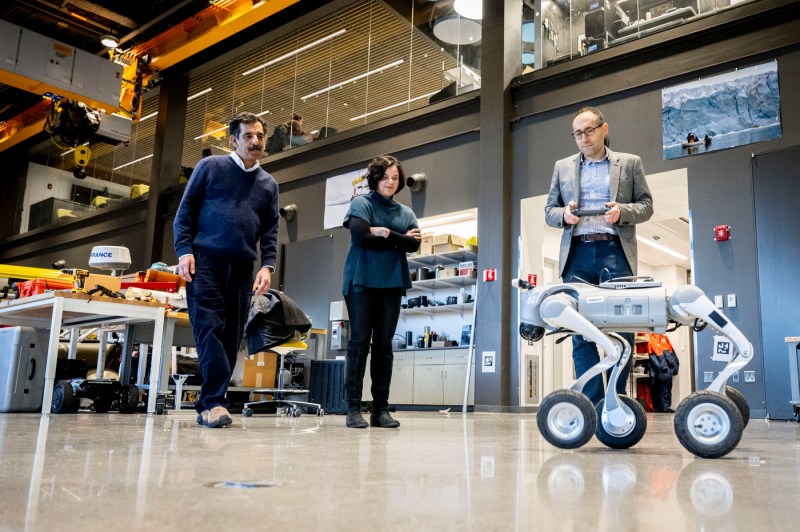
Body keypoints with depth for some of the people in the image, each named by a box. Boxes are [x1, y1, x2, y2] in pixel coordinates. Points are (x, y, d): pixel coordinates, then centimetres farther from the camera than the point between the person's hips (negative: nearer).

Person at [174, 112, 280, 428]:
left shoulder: (269, 184, 18)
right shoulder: (210, 167, 9)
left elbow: (270, 231, 16)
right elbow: (185, 211, 6)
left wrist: (267, 266, 0)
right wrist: (184, 251, -7)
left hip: (242, 269, 4)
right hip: (205, 261, -4)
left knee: (231, 336, 2)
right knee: (209, 328, -14)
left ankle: (208, 405, 9)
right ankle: (216, 400, -15)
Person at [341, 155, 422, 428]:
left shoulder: (406, 212, 15)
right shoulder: (361, 203, 3)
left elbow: (414, 244, 0)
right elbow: (360, 236, -14)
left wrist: (386, 233, -11)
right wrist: (400, 239, -7)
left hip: (392, 284, 4)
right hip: (362, 281, -4)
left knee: (384, 345, 3)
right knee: (359, 342, -4)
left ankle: (381, 408, 6)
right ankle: (353, 408, -1)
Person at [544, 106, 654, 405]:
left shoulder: (629, 163, 14)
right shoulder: (563, 167, 18)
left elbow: (646, 206, 10)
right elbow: (549, 211, 16)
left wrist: (622, 211, -10)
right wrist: (564, 214, -6)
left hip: (615, 252, -1)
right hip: (577, 253, 2)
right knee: (581, 333, -2)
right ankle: (593, 403, 3)